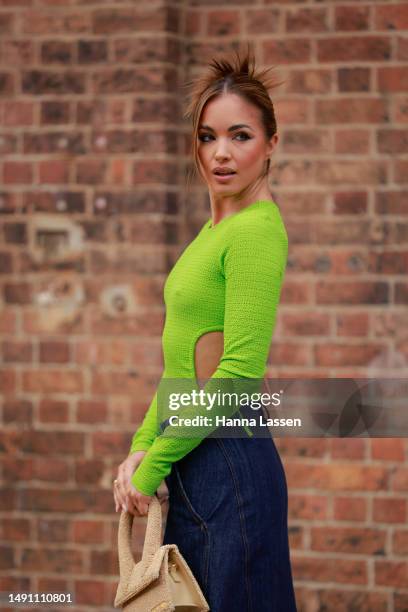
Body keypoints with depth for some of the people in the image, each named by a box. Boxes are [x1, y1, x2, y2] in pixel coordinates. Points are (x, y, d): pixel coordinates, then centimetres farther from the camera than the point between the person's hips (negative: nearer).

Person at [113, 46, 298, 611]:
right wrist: (143, 446, 8)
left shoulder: (256, 231, -14)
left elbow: (238, 371, -20)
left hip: (229, 466, -9)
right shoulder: (216, 229, 15)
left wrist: (155, 462, -13)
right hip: (189, 467, 9)